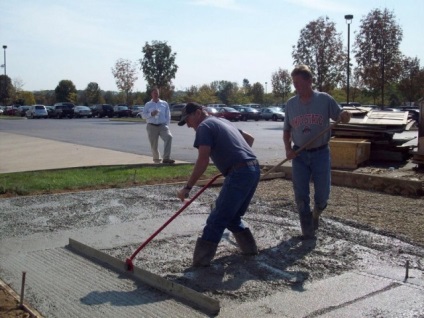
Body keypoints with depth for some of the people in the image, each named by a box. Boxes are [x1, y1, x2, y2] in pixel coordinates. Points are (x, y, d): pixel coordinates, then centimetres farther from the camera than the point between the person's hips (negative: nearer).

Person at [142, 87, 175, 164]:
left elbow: (168, 116, 10)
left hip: (162, 125, -1)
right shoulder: (148, 104, 11)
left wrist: (167, 125, -1)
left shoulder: (164, 104, 12)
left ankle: (166, 158, -30)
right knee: (153, 144, 2)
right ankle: (156, 159, 28)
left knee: (169, 137, -27)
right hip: (152, 126, 1)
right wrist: (151, 114, -13)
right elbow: (144, 115, 4)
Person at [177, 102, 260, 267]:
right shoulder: (223, 121, 25)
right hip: (254, 169, 9)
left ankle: (201, 261, -5)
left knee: (216, 220, -6)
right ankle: (250, 247, 27)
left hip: (239, 173, -9)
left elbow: (203, 160, -13)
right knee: (232, 216, 22)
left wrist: (187, 187, -10)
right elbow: (250, 138, 34)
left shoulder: (204, 126, -1)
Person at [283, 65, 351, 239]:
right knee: (301, 196, 0)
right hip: (299, 155, 2)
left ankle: (316, 214, 36)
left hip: (320, 153, -1)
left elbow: (340, 117, 4)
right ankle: (307, 231, 15)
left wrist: (345, 116, -21)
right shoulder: (291, 103, 3)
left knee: (322, 194, 3)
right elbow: (286, 130, 11)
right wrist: (288, 149, -5)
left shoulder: (324, 99, -5)